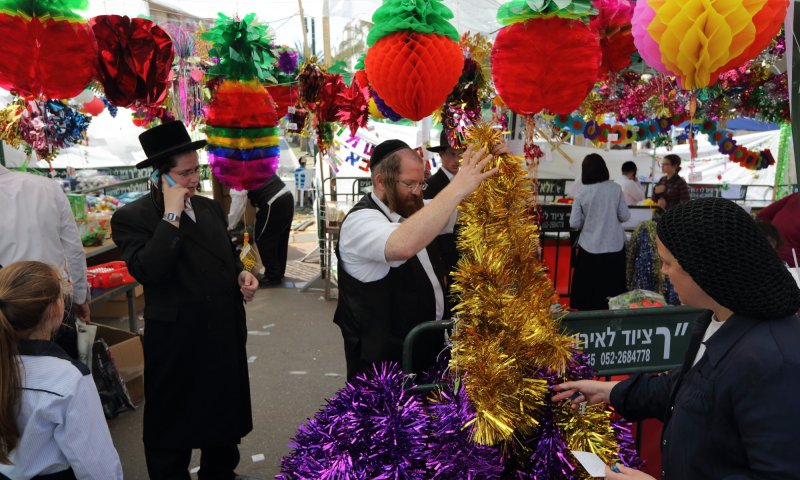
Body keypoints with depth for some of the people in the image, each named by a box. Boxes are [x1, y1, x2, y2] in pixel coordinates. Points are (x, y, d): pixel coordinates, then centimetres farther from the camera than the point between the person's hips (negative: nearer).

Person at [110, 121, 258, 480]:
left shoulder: (210, 207, 7)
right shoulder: (131, 217, -13)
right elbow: (146, 270, -29)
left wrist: (241, 274, -1)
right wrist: (171, 215, -26)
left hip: (225, 332, 7)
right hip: (176, 341, -7)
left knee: (225, 413, 23)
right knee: (172, 425, 12)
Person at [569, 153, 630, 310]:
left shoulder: (582, 193, -7)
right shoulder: (615, 188, -4)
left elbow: (574, 223, -7)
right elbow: (625, 216, 1)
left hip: (590, 248, -1)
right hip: (615, 246, 2)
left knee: (588, 290, 9)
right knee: (614, 288, 13)